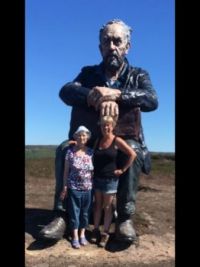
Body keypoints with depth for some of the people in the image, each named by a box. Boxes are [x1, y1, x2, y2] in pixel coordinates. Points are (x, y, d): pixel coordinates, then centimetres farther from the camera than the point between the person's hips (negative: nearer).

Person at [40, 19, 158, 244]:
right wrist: (98, 97, -33)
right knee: (65, 149, -24)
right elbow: (65, 91, -14)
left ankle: (125, 218, -24)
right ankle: (62, 214, -21)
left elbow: (152, 101, -18)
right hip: (91, 142, 2)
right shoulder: (89, 73, 7)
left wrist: (117, 94, -33)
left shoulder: (138, 75, 4)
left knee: (133, 151, -33)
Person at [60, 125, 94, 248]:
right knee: (74, 212, 6)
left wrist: (94, 184, -1)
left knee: (85, 212, 13)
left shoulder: (91, 152, -1)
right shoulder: (70, 152, -6)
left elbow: (94, 170, 4)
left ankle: (82, 235, 29)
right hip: (74, 188, -2)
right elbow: (66, 171, -2)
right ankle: (75, 237, 19)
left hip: (88, 188, 2)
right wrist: (65, 187, -3)